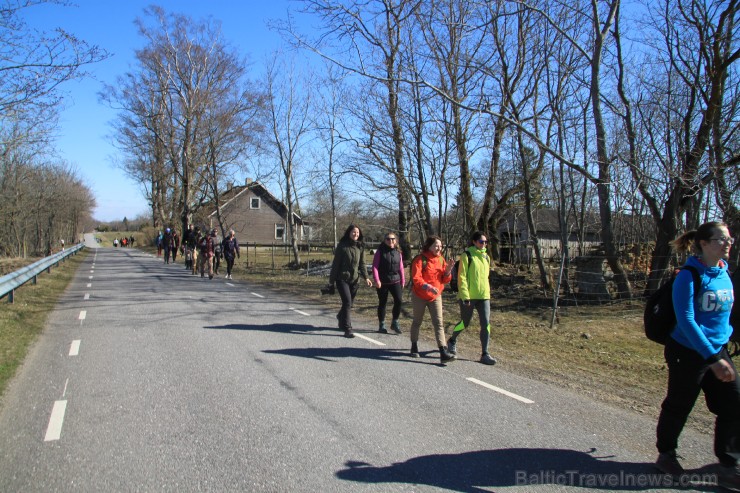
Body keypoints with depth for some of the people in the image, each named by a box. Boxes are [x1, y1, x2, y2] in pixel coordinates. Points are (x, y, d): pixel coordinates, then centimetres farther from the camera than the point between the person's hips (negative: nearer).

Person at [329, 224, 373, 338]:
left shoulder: (360, 247, 5)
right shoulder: (342, 246, -6)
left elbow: (362, 264, 6)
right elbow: (336, 263, -3)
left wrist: (366, 277, -7)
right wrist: (332, 279, -4)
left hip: (355, 279, 4)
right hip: (342, 279, -4)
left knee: (349, 303, 13)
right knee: (347, 302, -14)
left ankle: (341, 317, 43)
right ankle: (347, 329, -8)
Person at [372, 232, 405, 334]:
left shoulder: (398, 252, 8)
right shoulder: (380, 251, -3)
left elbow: (401, 268, 12)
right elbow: (375, 266, -6)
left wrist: (403, 281, 12)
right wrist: (376, 280, -14)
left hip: (395, 281, 3)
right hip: (382, 282, -3)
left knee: (399, 300, -11)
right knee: (382, 303, 6)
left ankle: (395, 322, 5)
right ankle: (381, 325, 19)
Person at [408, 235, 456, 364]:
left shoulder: (441, 259, 3)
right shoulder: (420, 259, -13)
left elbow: (445, 280, 5)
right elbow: (416, 278, -21)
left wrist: (448, 270, -15)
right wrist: (428, 287, -36)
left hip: (436, 296, 4)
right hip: (419, 296, -4)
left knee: (438, 323, -5)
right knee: (417, 321, 12)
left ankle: (443, 352, -10)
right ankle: (414, 347, 30)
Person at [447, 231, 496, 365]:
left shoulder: (486, 257, 12)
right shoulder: (466, 255, -8)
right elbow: (461, 277, -13)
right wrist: (465, 296, -17)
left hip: (484, 296, 5)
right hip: (468, 297, -5)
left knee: (486, 324, -4)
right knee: (464, 323, 9)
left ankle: (485, 354, 2)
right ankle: (452, 341, 37)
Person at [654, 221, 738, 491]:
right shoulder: (689, 277, -19)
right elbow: (686, 320, -23)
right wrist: (713, 358, -27)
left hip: (718, 350, 7)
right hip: (689, 353, -7)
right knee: (678, 407, 9)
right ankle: (666, 454, 32)